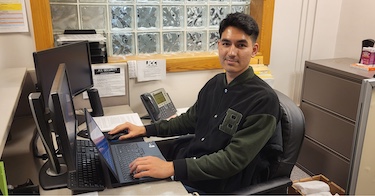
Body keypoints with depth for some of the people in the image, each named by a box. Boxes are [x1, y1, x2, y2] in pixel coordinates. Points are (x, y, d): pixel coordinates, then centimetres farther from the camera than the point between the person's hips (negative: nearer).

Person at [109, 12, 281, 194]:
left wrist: (172, 168, -32)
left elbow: (234, 159, -24)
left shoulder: (264, 100, -18)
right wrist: (145, 129, 7)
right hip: (183, 169, 6)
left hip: (215, 187, -6)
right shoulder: (215, 83, 4)